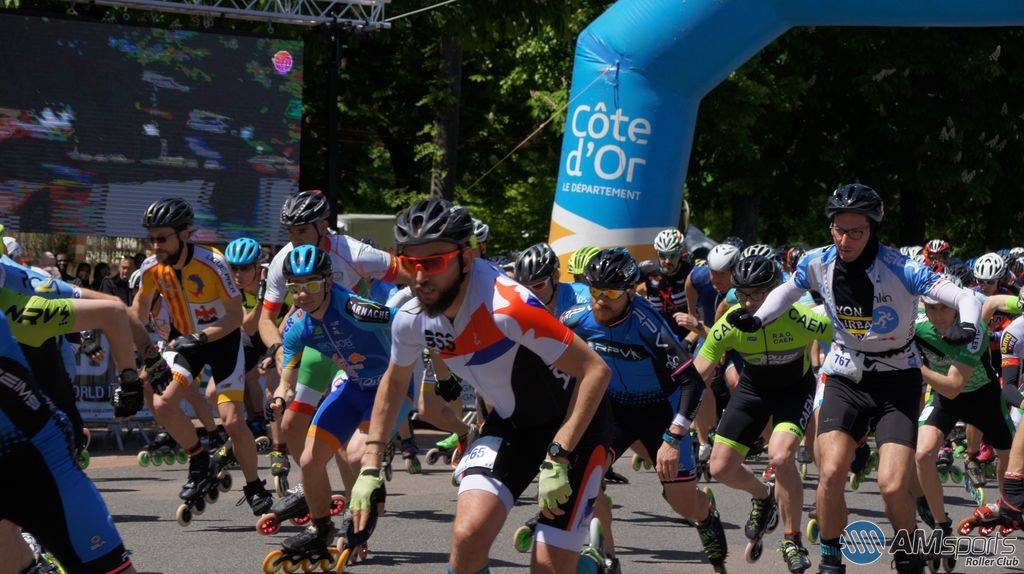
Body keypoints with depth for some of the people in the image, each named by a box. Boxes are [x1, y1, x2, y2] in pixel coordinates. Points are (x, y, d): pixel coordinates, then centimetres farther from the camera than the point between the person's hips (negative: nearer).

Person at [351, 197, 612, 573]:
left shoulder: (508, 307, -34)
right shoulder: (412, 319, -12)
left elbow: (595, 371, -30)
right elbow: (394, 382, 10)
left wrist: (557, 459, -30)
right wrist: (370, 469, 7)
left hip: (574, 421, -5)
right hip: (511, 424, 5)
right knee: (468, 535, -18)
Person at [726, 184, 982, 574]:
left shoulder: (900, 269, -21)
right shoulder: (818, 263, -8)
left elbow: (965, 297, -26)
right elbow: (787, 291, 14)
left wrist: (967, 327, -47)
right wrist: (757, 318, -3)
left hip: (897, 381, -3)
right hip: (846, 377, 3)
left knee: (893, 486, -16)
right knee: (831, 474, -18)